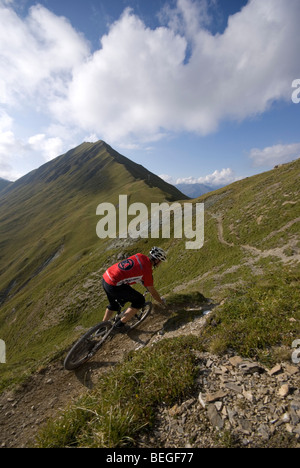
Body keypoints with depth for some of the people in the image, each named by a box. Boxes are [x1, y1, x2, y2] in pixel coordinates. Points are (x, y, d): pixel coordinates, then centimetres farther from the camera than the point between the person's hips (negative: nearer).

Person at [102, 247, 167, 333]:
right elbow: (153, 293, 3)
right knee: (140, 301, 7)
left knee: (114, 304, 33)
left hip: (105, 278, 9)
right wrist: (161, 302, 23)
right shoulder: (147, 271, -10)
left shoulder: (139, 256, 9)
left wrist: (147, 284, 42)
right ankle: (119, 325, 14)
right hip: (114, 285, -9)